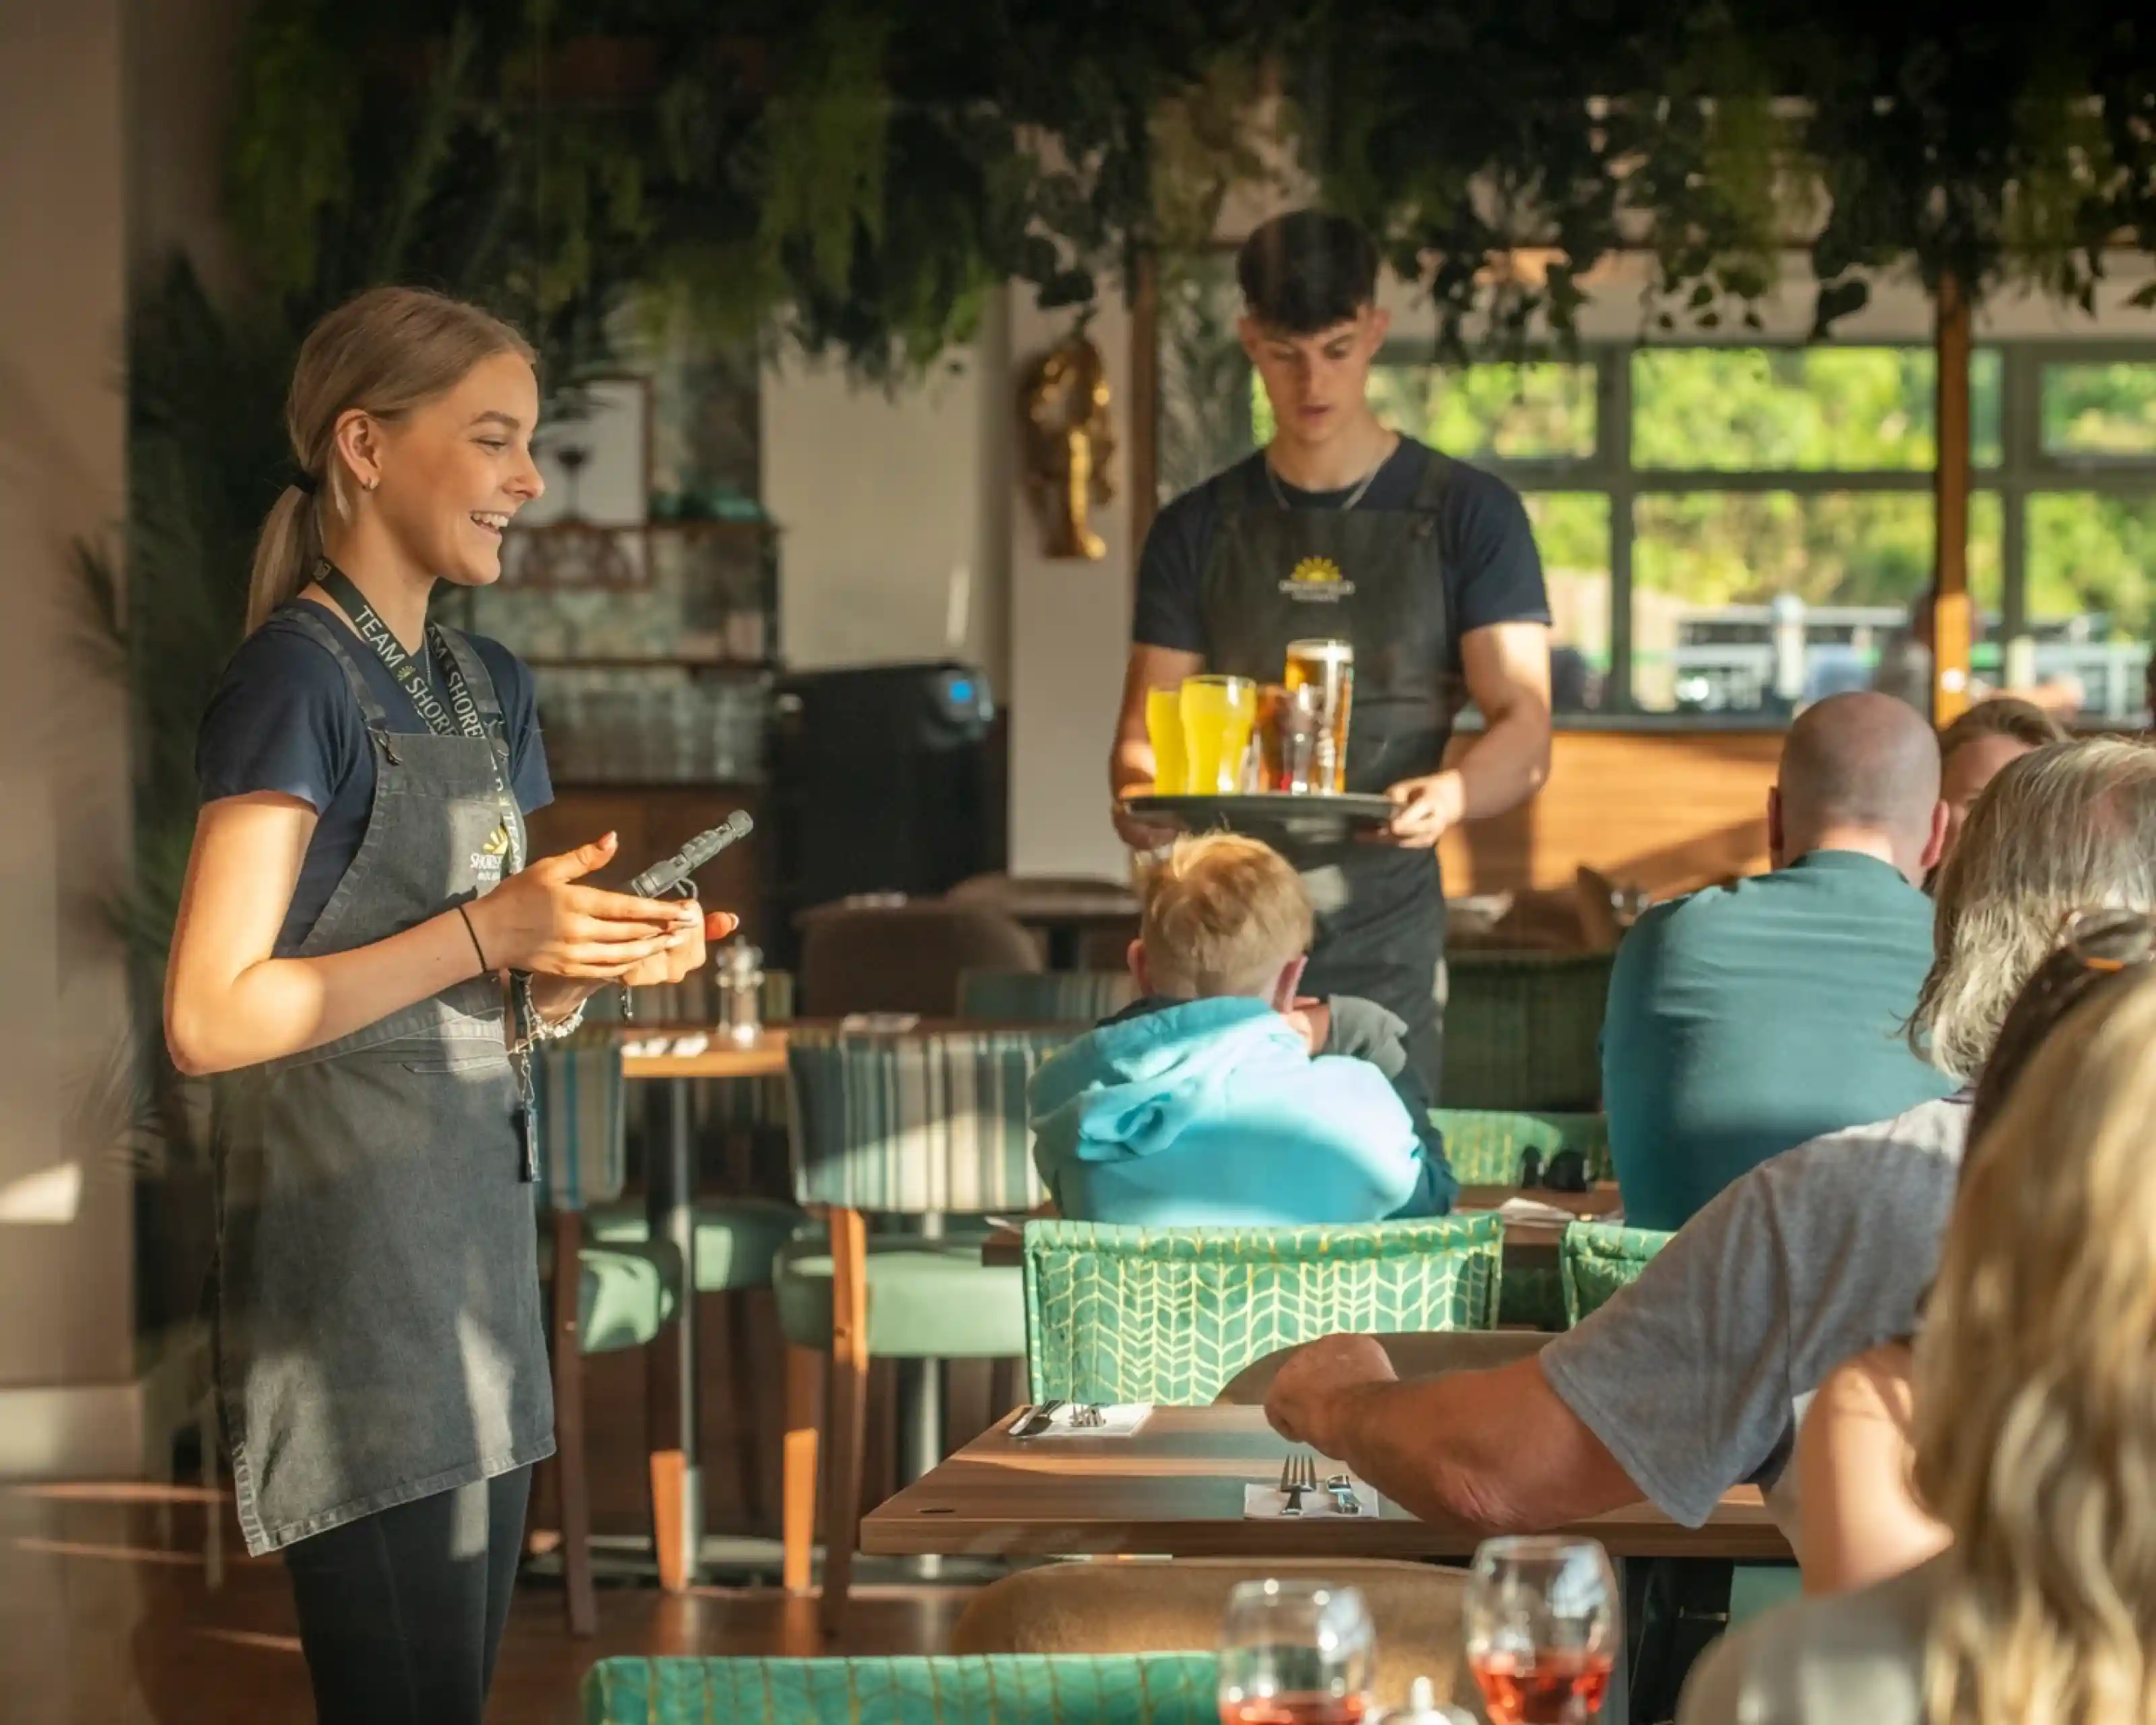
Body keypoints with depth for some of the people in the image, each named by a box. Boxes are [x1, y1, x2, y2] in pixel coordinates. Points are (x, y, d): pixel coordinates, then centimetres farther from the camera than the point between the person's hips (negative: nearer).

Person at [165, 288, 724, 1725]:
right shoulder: (299, 678, -11)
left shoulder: (490, 687, 15)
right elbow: (212, 1018, -18)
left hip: (479, 1231, 8)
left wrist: (605, 956, 1)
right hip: (349, 1244, -8)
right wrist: (487, 930, -18)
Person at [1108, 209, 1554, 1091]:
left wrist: (1449, 795, -25)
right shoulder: (1201, 529, 13)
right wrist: (1139, 791, -14)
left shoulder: (1466, 514, 4)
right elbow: (1143, 734, 10)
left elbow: (1524, 733, -3)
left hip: (1383, 927, -2)